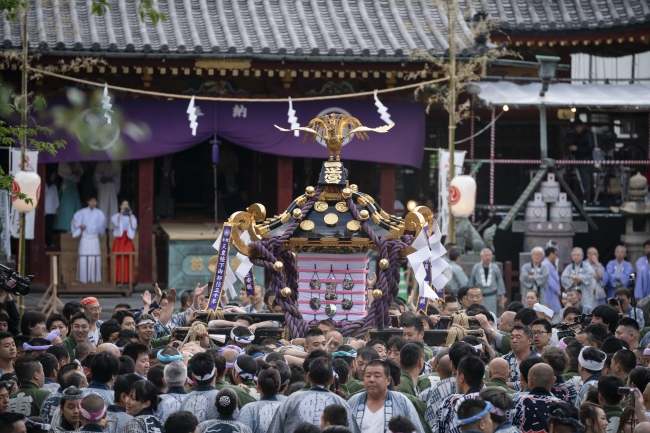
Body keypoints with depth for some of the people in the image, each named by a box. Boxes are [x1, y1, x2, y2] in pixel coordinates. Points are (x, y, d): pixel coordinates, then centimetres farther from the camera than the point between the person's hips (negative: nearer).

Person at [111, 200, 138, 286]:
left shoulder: (132, 217, 13)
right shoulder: (116, 216, 9)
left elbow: (134, 226, -4)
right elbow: (116, 224, -12)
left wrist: (130, 216, -10)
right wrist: (121, 213, -14)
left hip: (128, 240, 1)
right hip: (118, 239, -1)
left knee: (127, 261, -6)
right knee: (118, 260, -8)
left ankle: (126, 280, -3)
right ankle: (118, 280, -7)